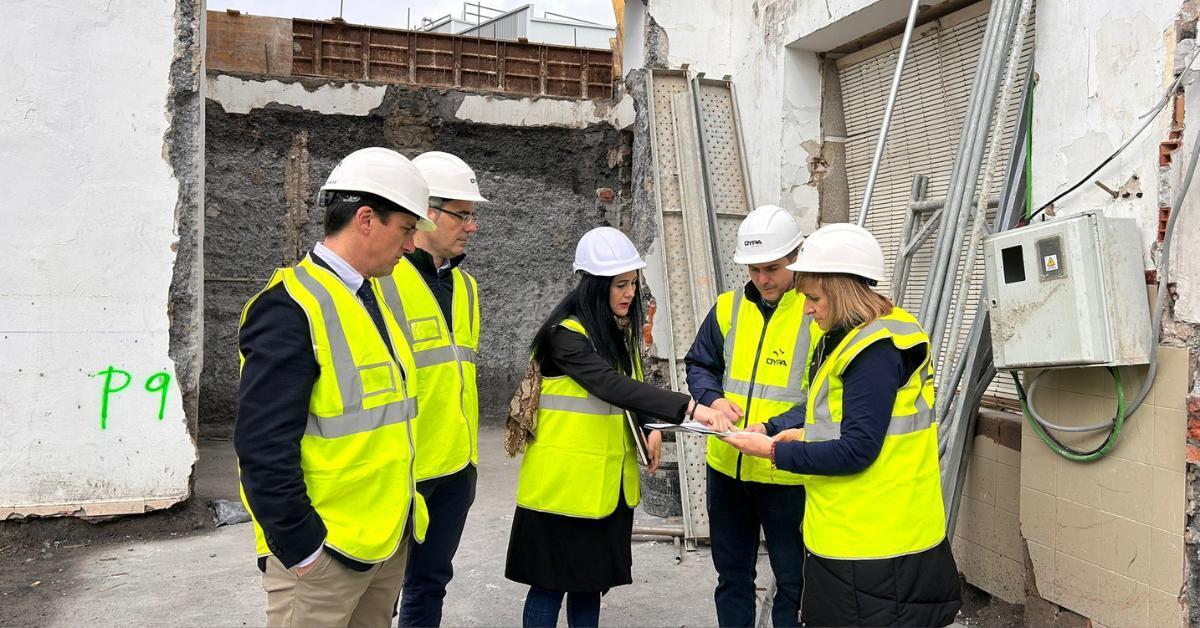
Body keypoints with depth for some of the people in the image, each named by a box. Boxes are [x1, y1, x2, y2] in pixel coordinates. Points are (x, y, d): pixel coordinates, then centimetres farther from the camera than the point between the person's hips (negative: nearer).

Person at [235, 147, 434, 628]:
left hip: (389, 539, 8)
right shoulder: (291, 309, -18)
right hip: (322, 551, -8)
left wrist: (400, 516, 14)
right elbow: (263, 448, -21)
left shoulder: (371, 296, 10)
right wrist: (301, 548, -17)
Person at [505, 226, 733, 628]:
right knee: (551, 583, 3)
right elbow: (613, 387, -31)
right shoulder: (565, 334, -18)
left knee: (591, 580, 14)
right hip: (565, 482, -7)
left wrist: (651, 427, -2)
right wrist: (689, 408, -38)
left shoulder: (619, 330, 8)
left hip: (608, 483, 7)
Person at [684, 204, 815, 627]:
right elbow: (698, 366, 13)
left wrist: (773, 429, -26)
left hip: (788, 474, -5)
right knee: (732, 576, 20)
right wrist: (713, 399, -8)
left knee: (793, 582, 11)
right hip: (727, 466, 5)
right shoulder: (728, 307, 4)